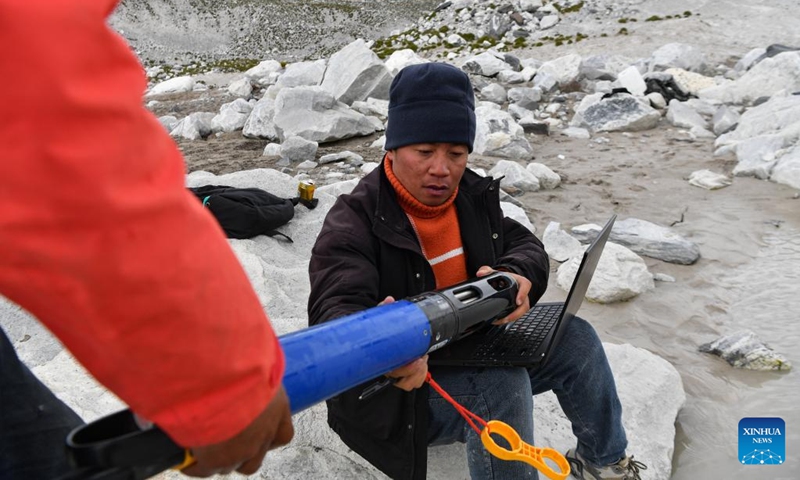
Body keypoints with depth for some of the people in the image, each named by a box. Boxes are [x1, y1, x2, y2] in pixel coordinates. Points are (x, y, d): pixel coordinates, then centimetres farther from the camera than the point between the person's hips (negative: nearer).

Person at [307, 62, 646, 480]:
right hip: (397, 393, -7)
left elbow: (526, 248, -2)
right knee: (503, 385, -31)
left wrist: (514, 280, -29)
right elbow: (336, 311, -34)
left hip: (470, 354, 7)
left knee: (573, 339, 0)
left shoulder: (472, 195, 1)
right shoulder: (353, 223, -21)